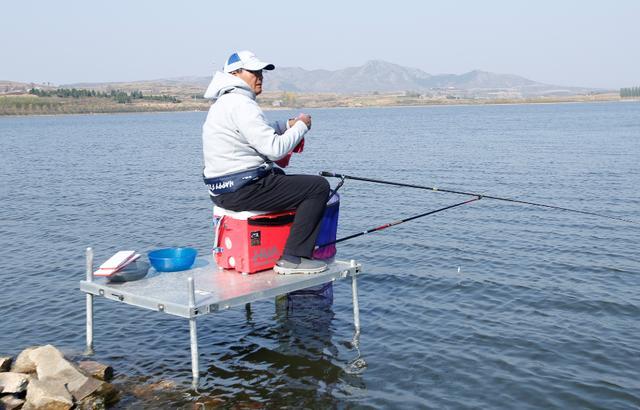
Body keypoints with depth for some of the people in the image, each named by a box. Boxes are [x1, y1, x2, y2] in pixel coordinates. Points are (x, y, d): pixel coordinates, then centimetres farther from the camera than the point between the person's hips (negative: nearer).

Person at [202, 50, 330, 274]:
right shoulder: (240, 104, -17)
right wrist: (301, 126, -6)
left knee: (281, 176, 36)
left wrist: (288, 125, 14)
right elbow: (274, 149, -21)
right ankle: (293, 258, -9)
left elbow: (259, 134, 28)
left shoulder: (224, 102, 17)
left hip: (223, 189, 11)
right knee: (319, 187, -9)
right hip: (242, 191, -11)